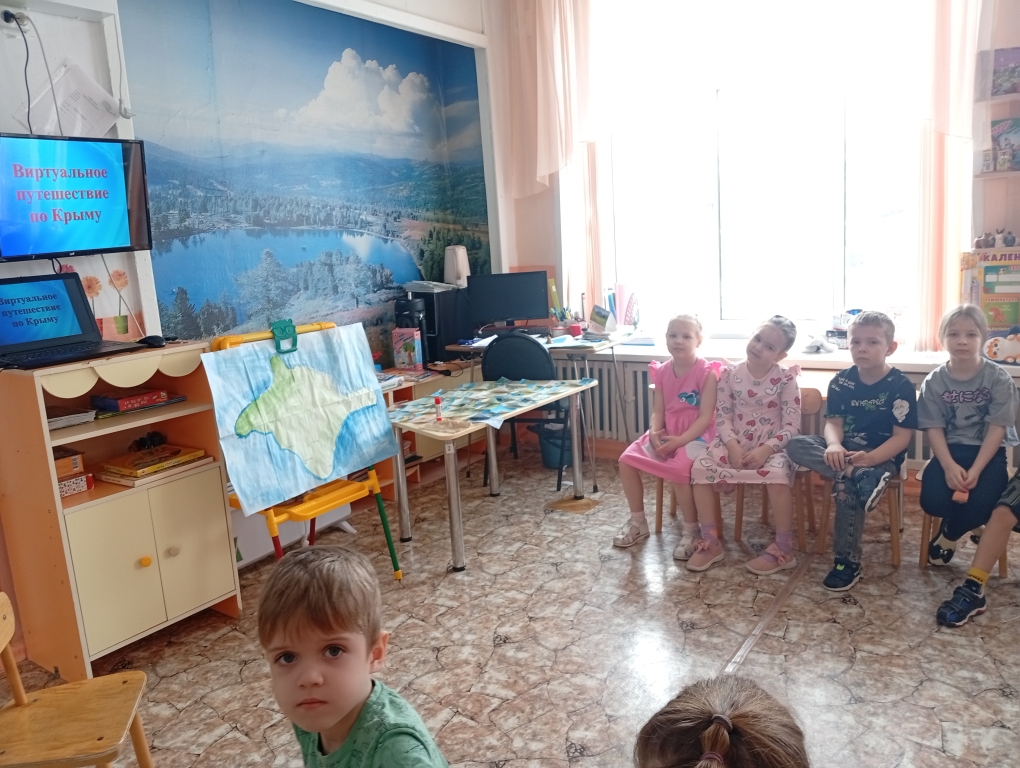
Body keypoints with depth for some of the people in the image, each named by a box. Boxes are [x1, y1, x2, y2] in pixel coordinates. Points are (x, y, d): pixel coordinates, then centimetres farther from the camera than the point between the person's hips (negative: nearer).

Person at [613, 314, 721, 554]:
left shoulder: (707, 373, -13)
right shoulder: (662, 372, 4)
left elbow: (706, 417, -16)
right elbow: (658, 411, 5)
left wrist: (680, 440, -25)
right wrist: (654, 433, -15)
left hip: (695, 435, -6)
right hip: (666, 433, 6)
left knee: (677, 470, -32)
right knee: (627, 460, -9)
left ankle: (691, 530, -9)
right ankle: (637, 522, 8)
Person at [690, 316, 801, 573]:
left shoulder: (785, 379, -7)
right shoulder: (730, 375, -1)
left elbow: (792, 425, -10)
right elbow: (722, 417, -1)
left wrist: (765, 450, -23)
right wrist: (732, 445, -18)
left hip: (773, 445, -3)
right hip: (735, 443, 3)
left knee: (777, 475, -35)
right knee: (700, 468, -21)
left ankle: (783, 549, -15)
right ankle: (710, 542, -9)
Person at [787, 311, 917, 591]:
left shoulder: (901, 386, -10)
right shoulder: (841, 381, 3)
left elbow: (902, 436, -13)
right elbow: (833, 422, 0)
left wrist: (870, 458, -31)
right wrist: (834, 445, -25)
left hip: (882, 456, -5)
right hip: (844, 451, 5)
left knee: (845, 486, -33)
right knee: (797, 445, -20)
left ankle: (848, 561, -20)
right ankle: (862, 476, -34)